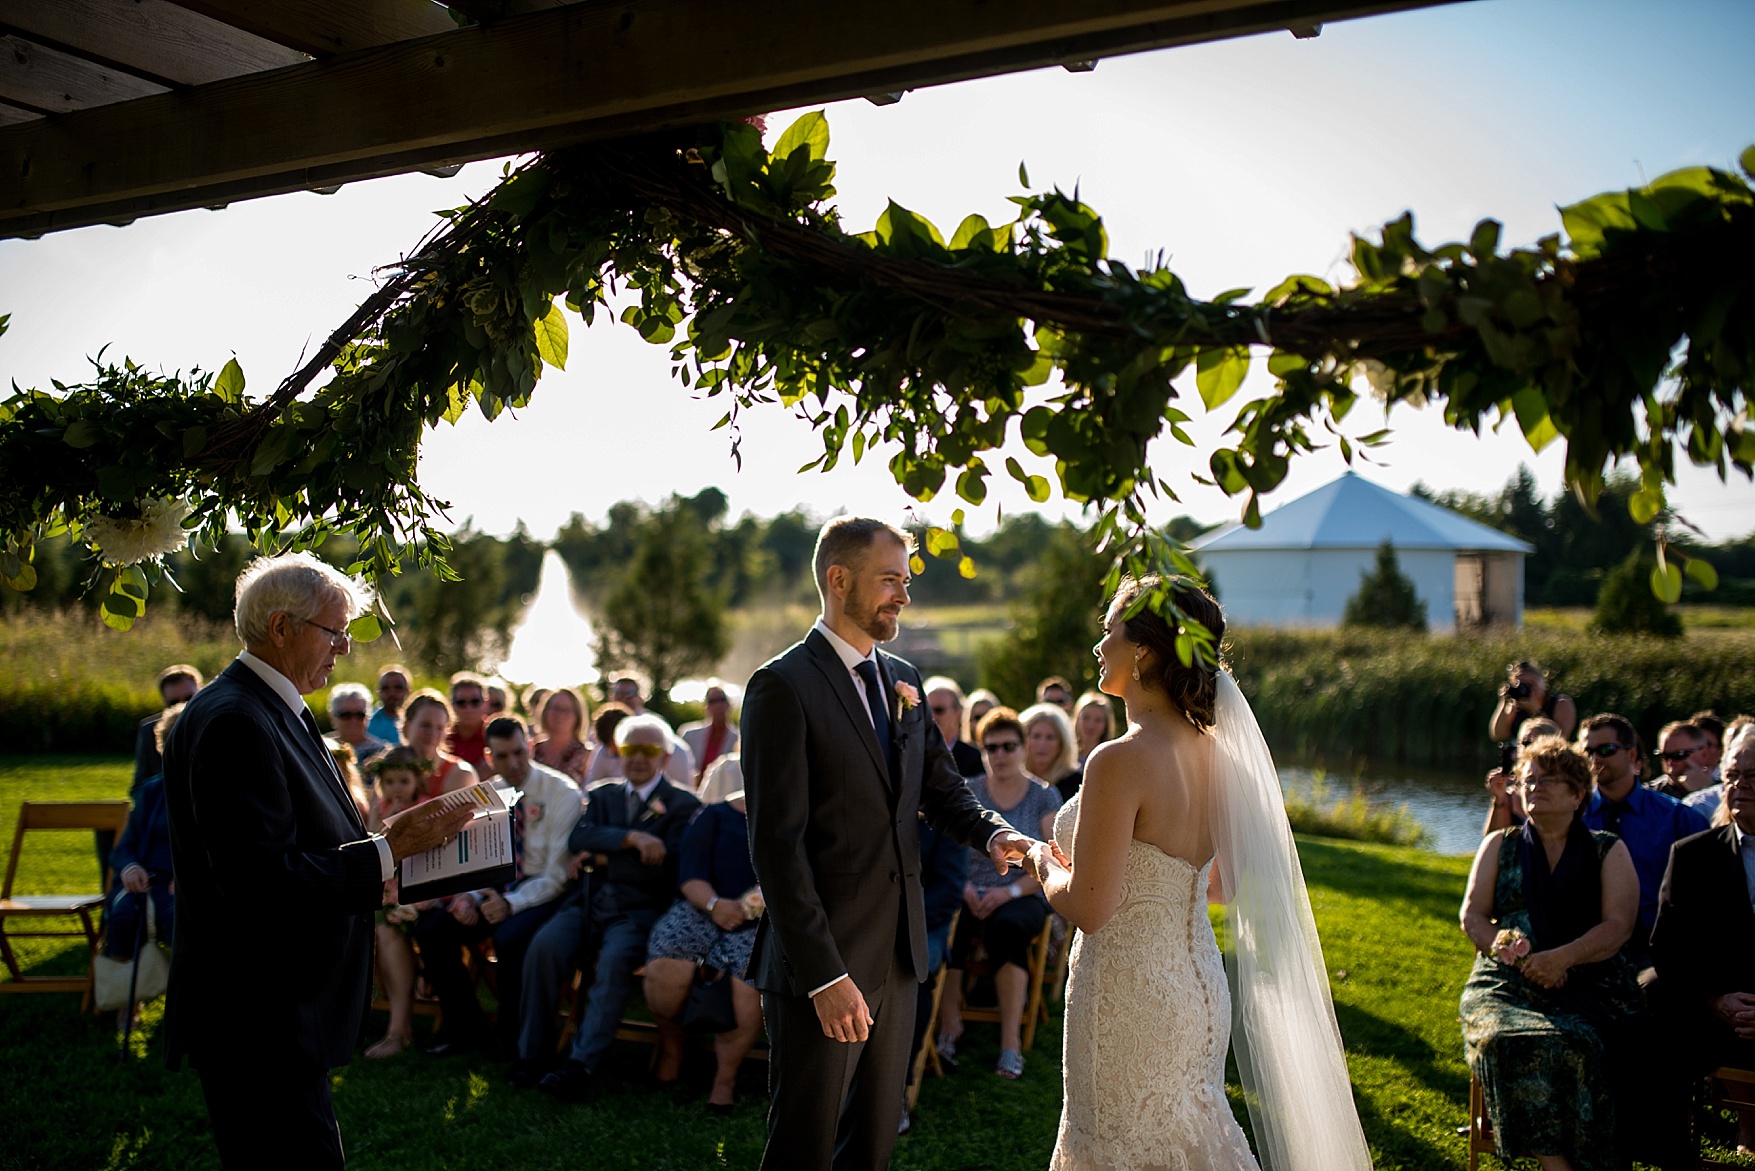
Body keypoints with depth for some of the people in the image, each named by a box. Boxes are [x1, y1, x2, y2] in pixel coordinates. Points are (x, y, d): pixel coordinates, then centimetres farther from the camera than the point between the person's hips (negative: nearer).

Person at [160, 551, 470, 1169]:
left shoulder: (277, 711, 13)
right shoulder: (234, 722, -19)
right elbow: (260, 880, -25)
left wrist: (373, 874, 8)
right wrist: (387, 851, -20)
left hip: (282, 1004, 11)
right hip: (257, 1017, -11)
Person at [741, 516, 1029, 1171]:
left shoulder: (903, 682, 11)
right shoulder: (783, 686, -13)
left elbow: (942, 788, 13)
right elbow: (777, 845, -17)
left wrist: (992, 833, -10)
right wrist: (825, 975, -21)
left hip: (897, 953, 7)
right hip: (821, 965, -7)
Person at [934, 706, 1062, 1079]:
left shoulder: (1044, 795, 7)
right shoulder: (968, 791, 11)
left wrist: (1011, 891, -13)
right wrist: (963, 887, -13)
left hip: (1023, 898, -1)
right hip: (970, 894, 2)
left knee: (1006, 926, -37)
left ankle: (1011, 1041, -30)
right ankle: (949, 1024, -18)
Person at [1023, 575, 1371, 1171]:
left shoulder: (1121, 761, -22)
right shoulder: (1212, 750, 2)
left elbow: (1089, 908, -22)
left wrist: (1044, 863, -1)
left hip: (1130, 994, -8)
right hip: (1197, 983, 8)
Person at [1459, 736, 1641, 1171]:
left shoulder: (1609, 851, 16)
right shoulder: (1499, 846, 21)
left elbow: (1618, 925, 2)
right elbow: (1472, 916, 12)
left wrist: (1563, 957, -16)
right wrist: (1505, 947, -10)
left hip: (1589, 981, -1)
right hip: (1506, 983, 1)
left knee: (1574, 1041, -36)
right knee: (1504, 1039, -34)